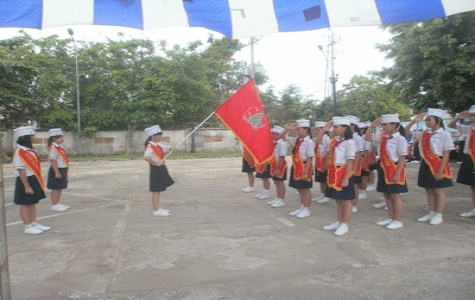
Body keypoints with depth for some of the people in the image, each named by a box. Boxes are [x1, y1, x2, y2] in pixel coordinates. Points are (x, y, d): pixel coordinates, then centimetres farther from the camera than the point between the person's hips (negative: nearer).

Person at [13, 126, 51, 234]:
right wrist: (27, 186, -21)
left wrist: (39, 181, 17)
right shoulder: (20, 152, -18)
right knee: (25, 204, 2)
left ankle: (34, 224, 26)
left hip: (34, 180, 9)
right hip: (26, 180, -9)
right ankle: (28, 227, 11)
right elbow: (21, 171, -21)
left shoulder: (30, 150, 10)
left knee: (33, 203, 16)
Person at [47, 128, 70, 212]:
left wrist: (65, 172, 21)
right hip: (57, 170, -9)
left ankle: (58, 204, 25)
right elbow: (53, 161, -21)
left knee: (60, 188, 15)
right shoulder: (53, 148, -16)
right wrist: (57, 172, -23)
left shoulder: (60, 147, 13)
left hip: (62, 170, 9)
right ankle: (54, 205, 5)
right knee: (55, 189, -2)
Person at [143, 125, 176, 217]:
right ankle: (156, 210, 2)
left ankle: (158, 208, 26)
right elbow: (146, 157, -34)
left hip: (161, 169, 10)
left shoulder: (158, 146, 12)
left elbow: (166, 148, 22)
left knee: (158, 190, 16)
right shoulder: (150, 147, -18)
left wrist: (172, 148, 0)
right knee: (156, 190, -4)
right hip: (156, 170, -10)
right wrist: (155, 163, -24)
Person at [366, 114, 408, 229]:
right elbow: (367, 138, 15)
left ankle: (397, 221, 13)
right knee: (387, 195, 14)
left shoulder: (400, 139, -14)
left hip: (394, 170, -8)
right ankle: (391, 218, 26)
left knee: (395, 195, 2)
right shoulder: (382, 138, 7)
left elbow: (402, 158, -17)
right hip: (383, 169, 8)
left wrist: (397, 174, -21)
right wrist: (372, 127, 0)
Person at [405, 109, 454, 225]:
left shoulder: (445, 134, -10)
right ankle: (431, 213, 27)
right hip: (425, 164, 6)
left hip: (438, 165, -6)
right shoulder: (424, 134, 6)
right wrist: (414, 120, -1)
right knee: (429, 190, 14)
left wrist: (441, 170, -18)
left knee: (438, 190, 5)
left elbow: (446, 154, -13)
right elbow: (407, 131, 13)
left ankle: (438, 215, 16)